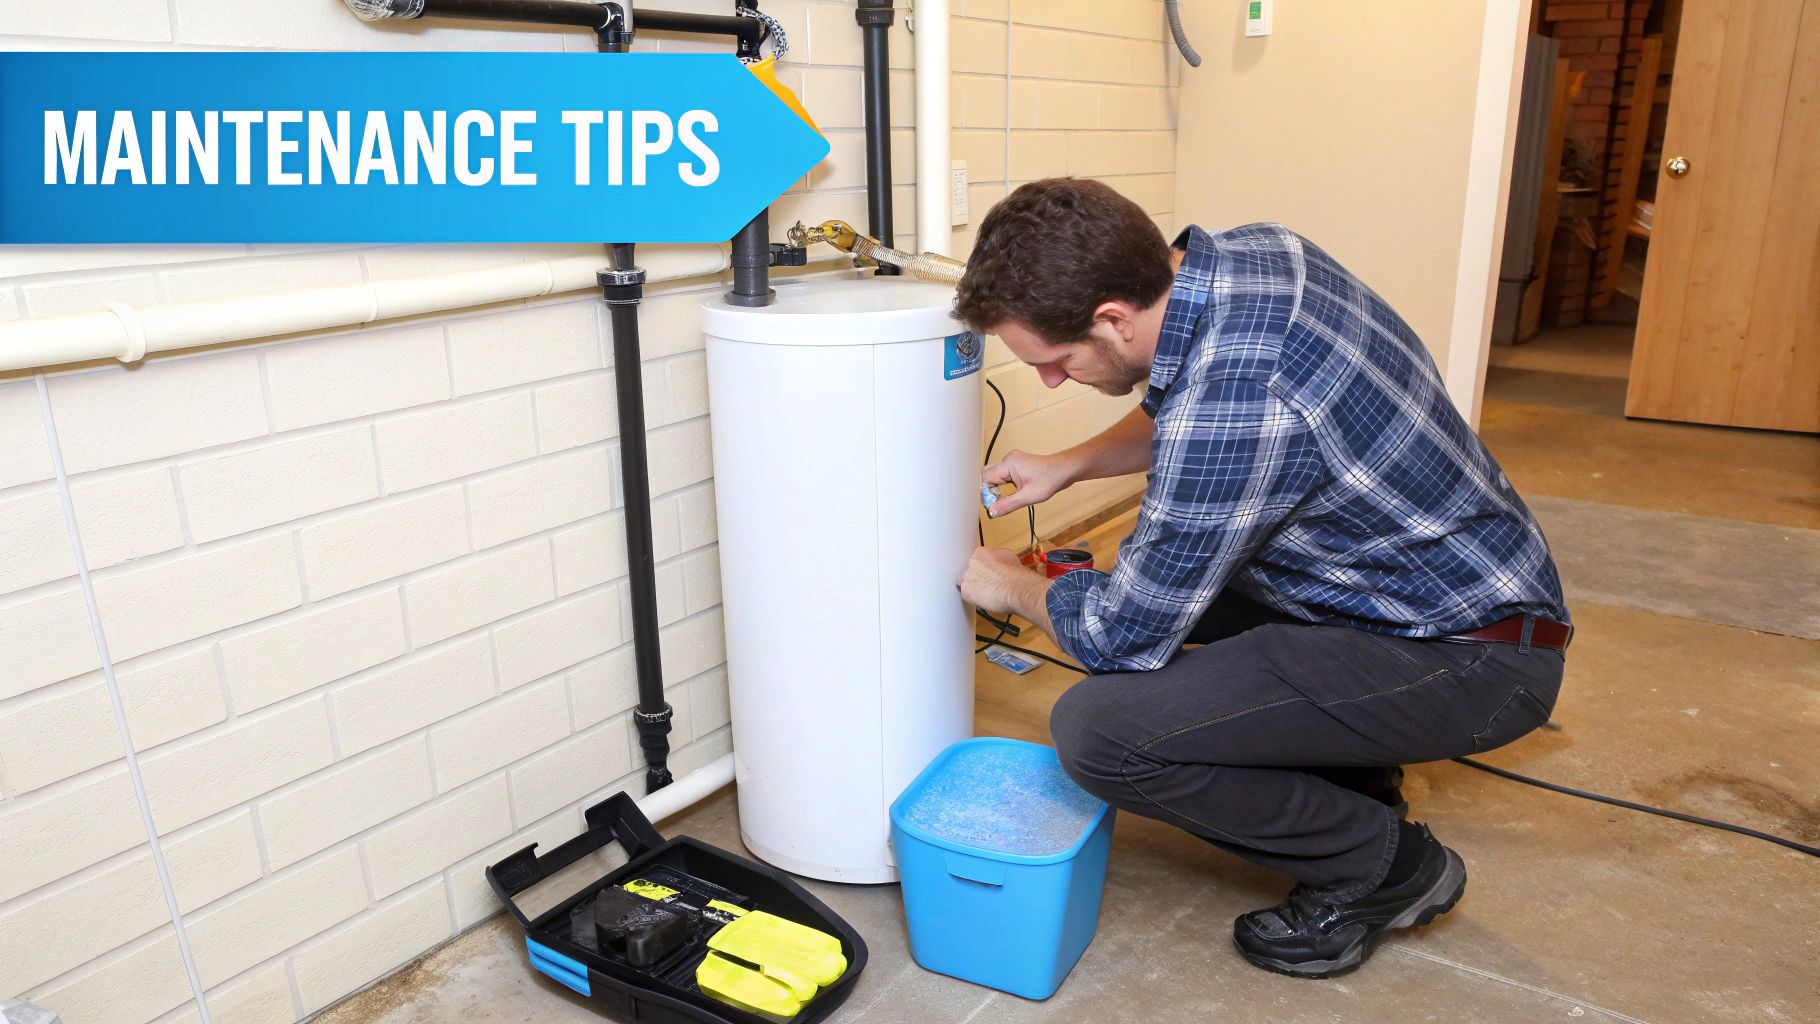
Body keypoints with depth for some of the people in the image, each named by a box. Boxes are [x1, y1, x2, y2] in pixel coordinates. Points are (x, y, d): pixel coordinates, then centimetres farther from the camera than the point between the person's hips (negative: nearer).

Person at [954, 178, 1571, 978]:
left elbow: (1121, 637, -18)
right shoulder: (1252, 250, -4)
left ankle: (1383, 864, 2)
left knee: (1097, 729, -22)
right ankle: (1352, 777, 21)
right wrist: (1069, 466, 12)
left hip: (1470, 659, -10)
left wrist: (1013, 588, 1)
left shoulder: (1229, 415, -33)